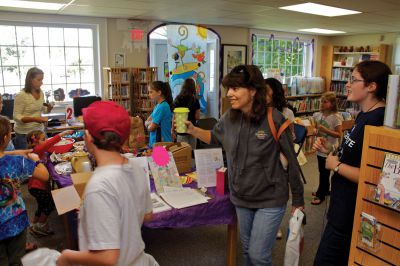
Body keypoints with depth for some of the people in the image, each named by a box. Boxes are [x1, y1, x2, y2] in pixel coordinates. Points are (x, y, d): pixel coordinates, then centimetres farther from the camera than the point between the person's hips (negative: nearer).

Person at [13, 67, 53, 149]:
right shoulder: (21, 95, -15)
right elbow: (16, 117, -15)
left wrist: (49, 108, -4)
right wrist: (34, 119, -26)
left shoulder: (41, 93, 4)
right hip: (24, 133, -5)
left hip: (39, 130, 5)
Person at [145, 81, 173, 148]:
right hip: (156, 142, 9)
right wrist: (151, 123, -8)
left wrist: (149, 124, 4)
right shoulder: (158, 105, 11)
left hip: (161, 143, -9)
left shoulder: (162, 107, -19)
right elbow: (146, 122, 12)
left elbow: (151, 128, -16)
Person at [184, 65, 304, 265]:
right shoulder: (229, 118, -6)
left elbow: (291, 160, -12)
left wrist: (298, 200, -6)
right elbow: (214, 138, 15)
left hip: (270, 199, -5)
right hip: (241, 198, 5)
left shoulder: (274, 119, -20)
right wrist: (192, 130, -4)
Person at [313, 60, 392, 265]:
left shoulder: (377, 121, -24)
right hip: (343, 203, 10)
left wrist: (336, 165, -17)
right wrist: (329, 152, 3)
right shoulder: (364, 115, 8)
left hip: (352, 210, -10)